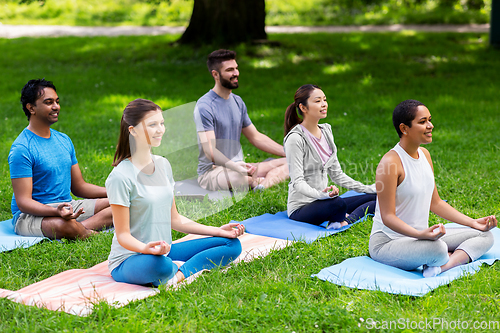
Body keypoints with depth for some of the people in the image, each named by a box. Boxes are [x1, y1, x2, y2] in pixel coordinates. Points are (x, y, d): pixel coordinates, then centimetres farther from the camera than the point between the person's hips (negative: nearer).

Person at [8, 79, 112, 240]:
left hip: (67, 207, 8)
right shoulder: (21, 149, -14)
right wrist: (56, 211, -37)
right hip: (31, 215, -8)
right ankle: (90, 233, -12)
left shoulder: (64, 140, 13)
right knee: (65, 226, -41)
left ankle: (81, 227, -27)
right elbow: (23, 202, -18)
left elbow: (79, 186, 18)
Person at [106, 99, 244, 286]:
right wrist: (147, 248, -35)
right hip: (129, 260, -7)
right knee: (158, 264, -42)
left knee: (232, 244, -3)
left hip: (165, 252, 8)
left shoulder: (163, 165, 7)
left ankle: (178, 274, -20)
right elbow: (123, 235, -14)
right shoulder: (121, 177, -15)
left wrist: (217, 231, 6)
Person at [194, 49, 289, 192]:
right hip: (212, 171, -8)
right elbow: (210, 151, -22)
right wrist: (233, 166, -41)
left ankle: (262, 184, -35)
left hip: (239, 166, 8)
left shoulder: (237, 101, 13)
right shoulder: (204, 106, -13)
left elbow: (256, 137, 21)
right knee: (237, 177, -43)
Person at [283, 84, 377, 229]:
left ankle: (345, 222, -20)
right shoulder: (296, 138, -14)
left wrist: (366, 189, 11)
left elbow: (336, 174, 17)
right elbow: (298, 182, -20)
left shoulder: (326, 131, 12)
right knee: (338, 203, -39)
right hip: (301, 208, -9)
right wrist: (321, 194, -39)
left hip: (323, 202, 9)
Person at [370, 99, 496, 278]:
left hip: (422, 236, 9)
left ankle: (442, 266, -19)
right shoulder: (391, 162, -19)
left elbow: (435, 203, 14)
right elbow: (387, 217, -21)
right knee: (438, 249, -39)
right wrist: (420, 234, -36)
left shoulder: (424, 154, 8)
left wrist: (473, 222, 7)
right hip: (388, 242, -9)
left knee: (485, 236, 4)